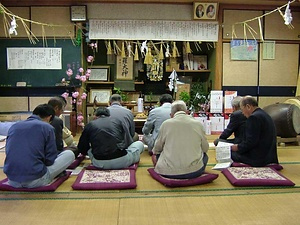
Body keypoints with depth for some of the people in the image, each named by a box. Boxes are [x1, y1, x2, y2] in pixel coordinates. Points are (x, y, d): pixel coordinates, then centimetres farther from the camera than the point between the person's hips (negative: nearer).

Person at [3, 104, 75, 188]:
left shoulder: (14, 126, 9)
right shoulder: (47, 127, -5)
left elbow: (8, 152, 20)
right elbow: (50, 159, -4)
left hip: (12, 181, 7)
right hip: (35, 181, -7)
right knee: (69, 154, 8)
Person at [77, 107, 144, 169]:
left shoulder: (90, 125, 10)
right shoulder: (118, 121, 11)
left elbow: (82, 149, 16)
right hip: (122, 161, -1)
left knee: (88, 150, 32)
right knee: (140, 143, 24)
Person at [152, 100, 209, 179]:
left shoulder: (166, 124, -3)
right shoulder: (198, 124, 0)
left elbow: (157, 149, 8)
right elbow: (205, 148, 11)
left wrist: (154, 152, 32)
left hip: (168, 172, 0)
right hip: (194, 172, 0)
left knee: (158, 153, 27)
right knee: (204, 155, 29)